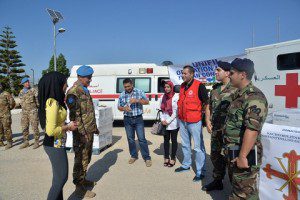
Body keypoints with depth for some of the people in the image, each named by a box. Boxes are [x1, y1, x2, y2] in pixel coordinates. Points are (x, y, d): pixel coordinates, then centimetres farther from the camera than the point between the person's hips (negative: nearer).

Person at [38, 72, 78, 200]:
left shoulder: (53, 101, 5)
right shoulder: (53, 103, -24)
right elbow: (51, 131, -28)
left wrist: (66, 126, 7)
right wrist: (67, 127, -14)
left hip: (55, 144, 9)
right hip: (55, 145, -9)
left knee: (59, 177, 22)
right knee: (61, 178, 7)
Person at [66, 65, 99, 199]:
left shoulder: (85, 90, 14)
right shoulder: (73, 92, -16)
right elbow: (75, 115, -21)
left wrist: (94, 127, 21)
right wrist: (83, 133, -22)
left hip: (89, 131, 9)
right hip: (82, 132, -9)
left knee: (87, 157, 19)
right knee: (81, 159, 1)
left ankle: (83, 180, 35)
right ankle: (79, 188, 13)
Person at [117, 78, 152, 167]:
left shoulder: (139, 92, -3)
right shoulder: (122, 95, 3)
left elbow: (147, 102, -8)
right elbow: (119, 107, 8)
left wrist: (137, 100, -24)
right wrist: (124, 108, -15)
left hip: (138, 119, -3)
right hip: (127, 119, 3)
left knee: (142, 138, -3)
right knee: (130, 139, 11)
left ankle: (147, 158, 6)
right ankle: (133, 156, 27)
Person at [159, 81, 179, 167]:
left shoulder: (176, 97, -8)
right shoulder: (163, 97, 9)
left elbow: (176, 111, -11)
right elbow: (161, 110, 11)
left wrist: (168, 121, -13)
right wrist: (162, 119, -4)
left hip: (173, 123, -5)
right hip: (165, 123, 5)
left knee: (173, 140, 6)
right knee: (166, 140, 10)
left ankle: (173, 158, 17)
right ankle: (166, 158, 22)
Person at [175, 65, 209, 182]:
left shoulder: (199, 86, -13)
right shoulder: (182, 86, 8)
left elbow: (206, 103, -10)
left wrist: (200, 113, -7)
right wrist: (180, 116, 15)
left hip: (194, 122, -7)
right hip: (182, 121, 7)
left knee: (198, 147, 1)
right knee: (185, 145, 20)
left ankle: (200, 172, 13)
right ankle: (186, 165, 36)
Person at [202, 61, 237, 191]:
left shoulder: (235, 89, -12)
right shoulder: (215, 88, 12)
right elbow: (209, 106, 19)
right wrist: (208, 121, 7)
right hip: (215, 129, 8)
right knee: (215, 155, 19)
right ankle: (217, 181, 38)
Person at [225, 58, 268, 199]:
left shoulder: (254, 97, -21)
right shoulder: (240, 95, 11)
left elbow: (252, 129, -29)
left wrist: (242, 156, -27)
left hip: (244, 154, -10)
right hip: (233, 151, 10)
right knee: (236, 186, 25)